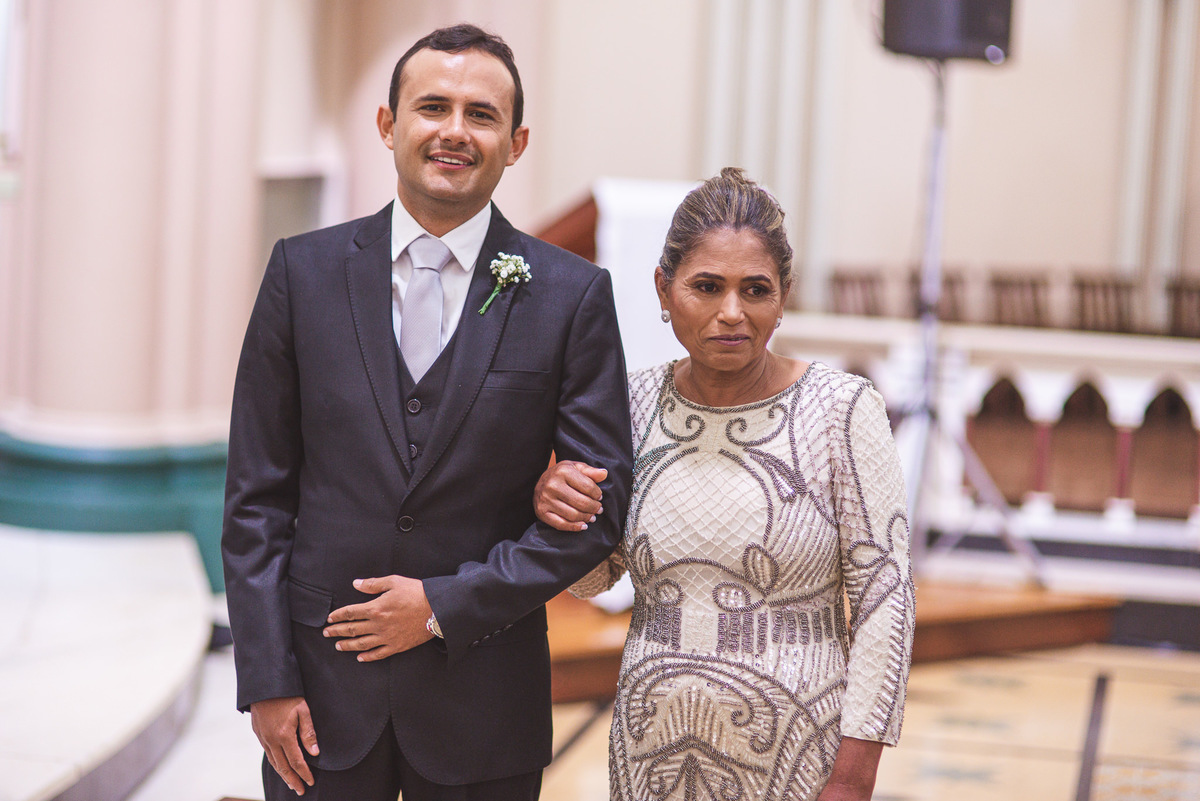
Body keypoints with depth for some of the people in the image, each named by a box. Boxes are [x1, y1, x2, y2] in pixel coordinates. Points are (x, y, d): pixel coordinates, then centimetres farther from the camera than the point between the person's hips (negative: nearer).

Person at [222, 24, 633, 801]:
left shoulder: (571, 294, -2)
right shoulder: (305, 271, 1)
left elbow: (603, 504, -3)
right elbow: (257, 496, 2)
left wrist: (447, 605, -9)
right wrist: (266, 678, -3)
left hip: (483, 704, -1)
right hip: (324, 689, 1)